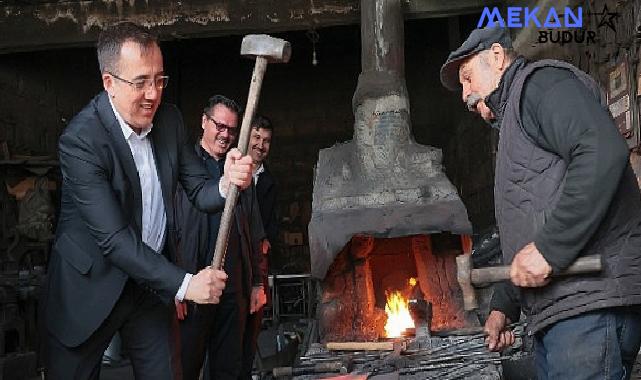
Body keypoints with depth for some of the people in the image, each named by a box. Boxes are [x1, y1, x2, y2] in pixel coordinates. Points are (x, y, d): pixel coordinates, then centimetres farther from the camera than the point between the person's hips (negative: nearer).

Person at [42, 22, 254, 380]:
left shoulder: (169, 119, -3)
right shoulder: (81, 139, -24)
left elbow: (200, 192, 2)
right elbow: (113, 237, -26)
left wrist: (228, 183, -22)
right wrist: (183, 283, -27)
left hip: (152, 280, 6)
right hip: (92, 286, -5)